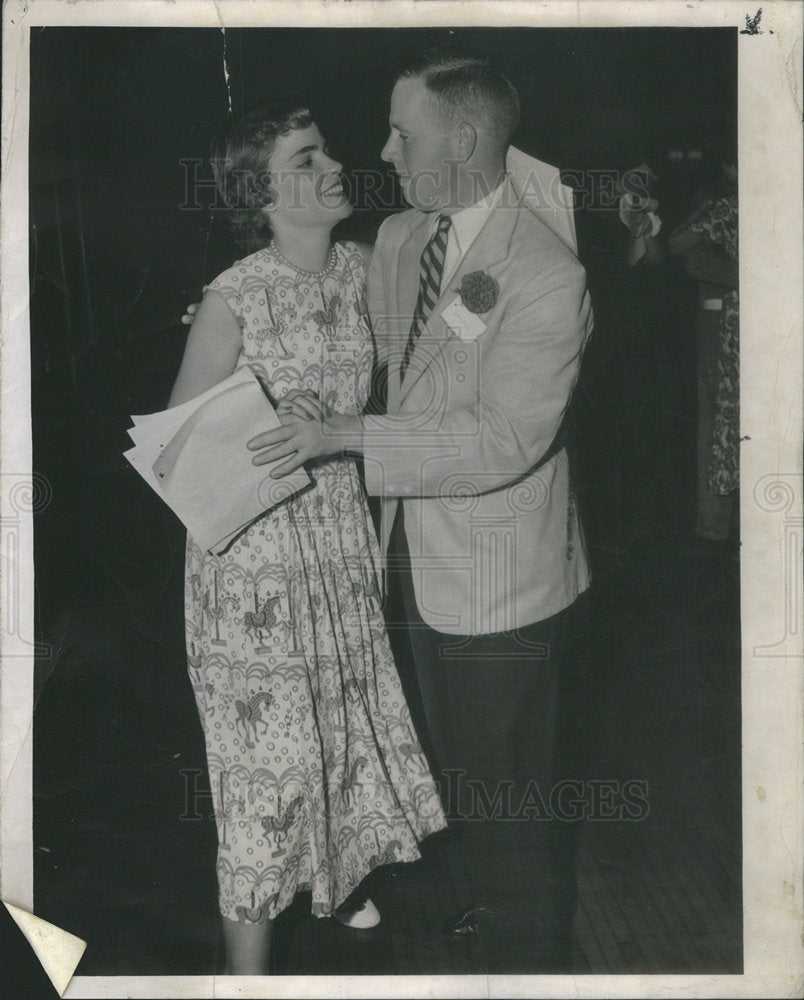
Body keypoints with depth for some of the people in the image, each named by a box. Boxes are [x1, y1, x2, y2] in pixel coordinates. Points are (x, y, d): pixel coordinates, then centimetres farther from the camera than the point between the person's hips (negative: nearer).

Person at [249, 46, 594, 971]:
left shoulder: (546, 277, -23)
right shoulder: (397, 238, 2)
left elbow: (503, 438, -29)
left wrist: (348, 435, -31)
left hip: (500, 583, -8)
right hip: (422, 558, 8)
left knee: (512, 793, 6)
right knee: (460, 765, 27)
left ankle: (532, 952, 27)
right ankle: (496, 898, 51)